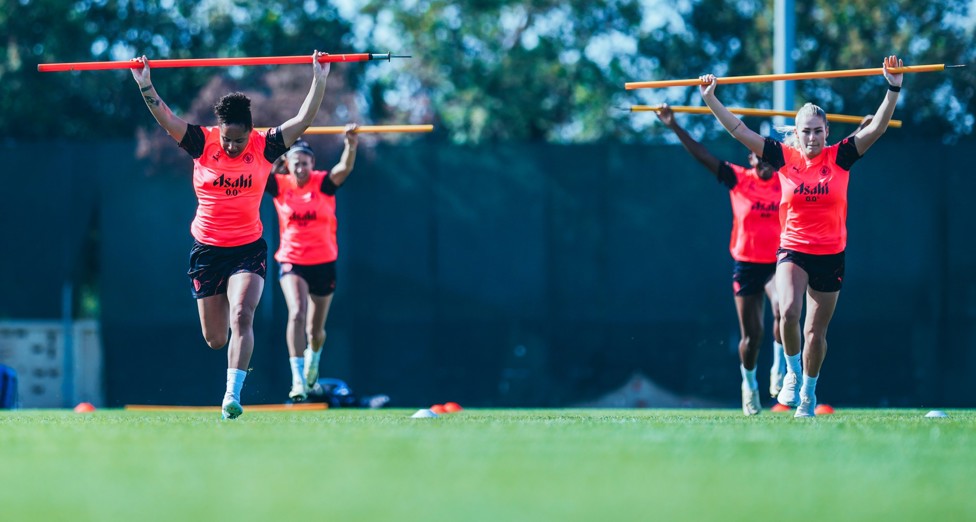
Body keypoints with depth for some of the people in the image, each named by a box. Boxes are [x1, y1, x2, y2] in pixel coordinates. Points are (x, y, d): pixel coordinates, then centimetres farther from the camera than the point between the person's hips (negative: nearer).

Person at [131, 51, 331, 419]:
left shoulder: (264, 147, -4)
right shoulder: (203, 144, -4)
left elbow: (302, 121, -8)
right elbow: (166, 119, -8)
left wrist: (319, 81, -15)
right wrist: (145, 86, -18)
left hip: (249, 248, -1)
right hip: (207, 249, 1)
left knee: (241, 317, -22)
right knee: (215, 339, 7)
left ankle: (233, 395, -24)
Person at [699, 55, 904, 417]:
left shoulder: (839, 157, -3)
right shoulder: (785, 157, -2)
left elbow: (877, 128, -9)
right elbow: (739, 131, -2)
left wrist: (893, 89, -20)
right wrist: (711, 101, -7)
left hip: (830, 255, 1)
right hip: (792, 251, -1)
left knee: (816, 332, 8)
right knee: (788, 312, -25)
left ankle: (808, 392, 29)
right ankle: (792, 372, 0)